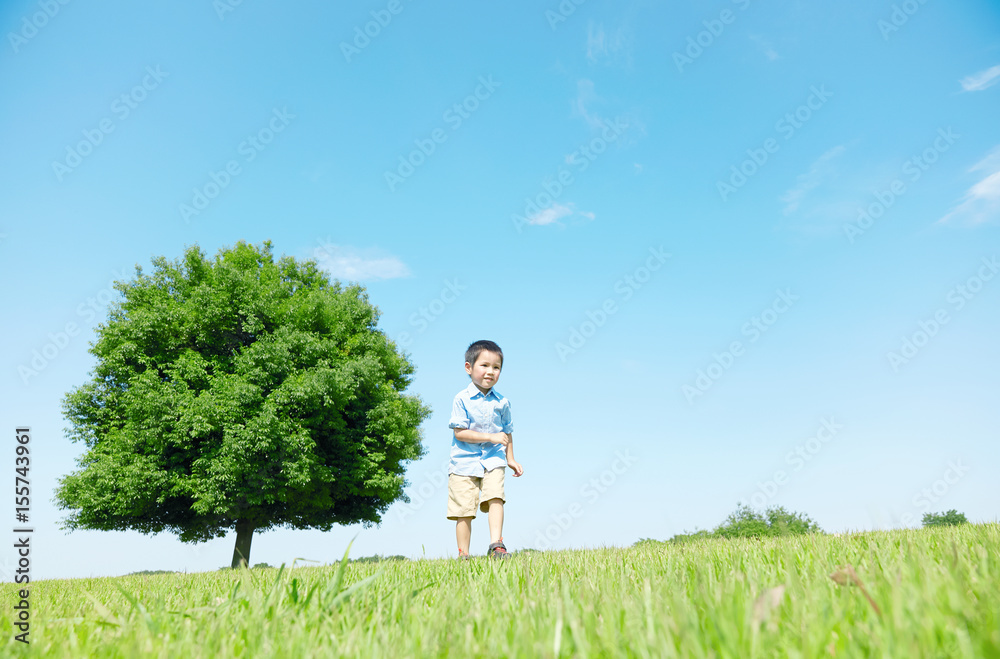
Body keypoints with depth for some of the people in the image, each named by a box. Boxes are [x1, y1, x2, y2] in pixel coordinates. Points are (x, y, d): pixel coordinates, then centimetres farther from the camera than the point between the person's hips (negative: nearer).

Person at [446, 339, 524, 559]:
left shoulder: (502, 402, 4)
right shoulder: (462, 399, -8)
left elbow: (506, 432, 16)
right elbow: (459, 432, -14)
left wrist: (510, 459, 17)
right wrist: (491, 437, -17)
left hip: (493, 460, 3)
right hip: (464, 461, -2)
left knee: (495, 497, -18)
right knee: (464, 508, 1)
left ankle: (496, 545, -14)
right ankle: (463, 554, 12)